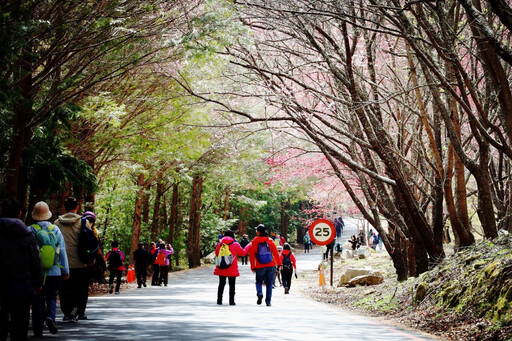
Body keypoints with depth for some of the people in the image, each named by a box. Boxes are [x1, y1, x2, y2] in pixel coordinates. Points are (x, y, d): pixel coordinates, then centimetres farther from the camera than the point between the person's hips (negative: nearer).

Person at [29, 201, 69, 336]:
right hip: (54, 272, 1)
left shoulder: (30, 230, -5)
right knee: (51, 297, 14)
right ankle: (50, 316, -12)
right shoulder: (55, 230, 1)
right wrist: (66, 270, 9)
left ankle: (38, 329, 5)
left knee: (38, 300, 6)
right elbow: (62, 251, 3)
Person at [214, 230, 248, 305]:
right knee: (232, 285, 4)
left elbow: (216, 253, 16)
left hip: (221, 269, 3)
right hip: (232, 270, -3)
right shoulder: (235, 244, -4)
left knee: (221, 284, 13)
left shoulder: (220, 244, 3)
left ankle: (219, 300, 11)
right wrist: (249, 245, 24)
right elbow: (243, 252, 7)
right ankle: (231, 301, 0)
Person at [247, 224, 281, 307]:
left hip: (260, 267, -1)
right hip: (271, 266, 1)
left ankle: (259, 293, -14)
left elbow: (251, 256, -1)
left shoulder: (254, 242, -1)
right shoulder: (270, 241, 2)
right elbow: (276, 253, 3)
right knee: (269, 284, 10)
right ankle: (268, 301, 6)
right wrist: (279, 263, 11)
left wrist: (253, 267, 4)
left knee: (259, 282, 16)